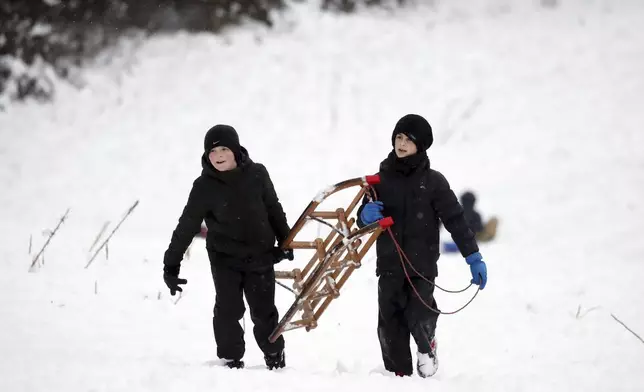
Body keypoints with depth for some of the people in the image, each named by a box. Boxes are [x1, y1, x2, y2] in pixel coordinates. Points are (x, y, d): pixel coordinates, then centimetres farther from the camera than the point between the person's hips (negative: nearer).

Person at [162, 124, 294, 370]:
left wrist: (285, 241, 15)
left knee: (264, 312, 8)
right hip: (225, 257, -1)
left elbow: (274, 209, 9)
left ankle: (275, 359, 27)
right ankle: (231, 360, 7)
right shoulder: (204, 187, -11)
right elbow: (187, 226, -8)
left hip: (260, 256, 1)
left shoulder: (256, 174, -6)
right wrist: (171, 264, -8)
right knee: (228, 310, -7)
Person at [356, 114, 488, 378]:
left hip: (422, 265, -3)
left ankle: (426, 346, 16)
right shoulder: (382, 179, 7)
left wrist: (474, 257, -8)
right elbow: (363, 220, 13)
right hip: (389, 265, 3)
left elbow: (455, 220, -2)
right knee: (390, 326, 0)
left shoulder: (433, 182, -1)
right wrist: (366, 215, -13)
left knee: (418, 318, -17)